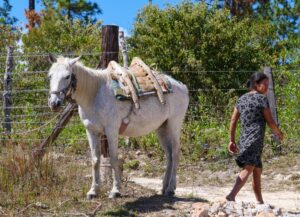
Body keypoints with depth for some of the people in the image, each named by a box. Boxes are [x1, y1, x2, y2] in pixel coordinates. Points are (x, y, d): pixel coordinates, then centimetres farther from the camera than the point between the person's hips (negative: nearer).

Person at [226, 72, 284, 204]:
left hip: (244, 138, 8)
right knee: (248, 169, -16)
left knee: (258, 170, 17)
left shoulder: (242, 99, 14)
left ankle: (260, 202, 22)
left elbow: (233, 121, 11)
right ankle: (232, 196, -31)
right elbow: (270, 122, -4)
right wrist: (279, 133, 14)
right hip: (256, 139, -8)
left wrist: (232, 141, 15)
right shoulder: (262, 99, -4)